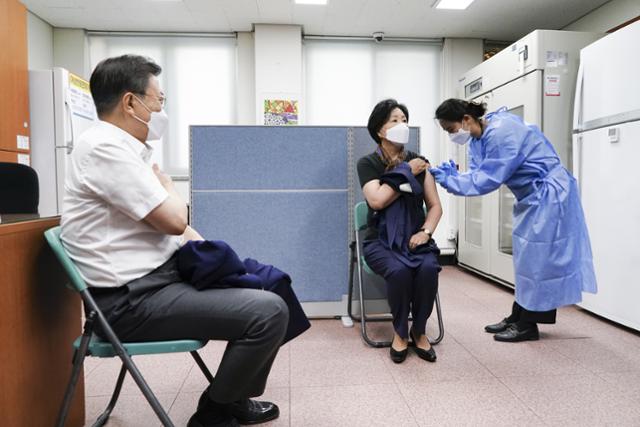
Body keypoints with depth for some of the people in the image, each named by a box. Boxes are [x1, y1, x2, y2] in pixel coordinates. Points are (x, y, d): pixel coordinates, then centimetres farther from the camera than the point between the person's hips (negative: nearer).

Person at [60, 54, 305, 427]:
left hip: (161, 274, 10)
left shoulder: (125, 148, 15)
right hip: (134, 299, -10)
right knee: (269, 311, -21)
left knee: (267, 286, 14)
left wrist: (213, 255, 4)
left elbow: (174, 224, 17)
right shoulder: (105, 147, -17)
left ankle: (235, 397, 25)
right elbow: (173, 221, -20)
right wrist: (168, 187, 1)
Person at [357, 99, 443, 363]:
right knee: (399, 270, -33)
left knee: (429, 269, -29)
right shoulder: (368, 163, -1)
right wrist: (408, 173, -10)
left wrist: (425, 232, -11)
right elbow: (377, 200, -17)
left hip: (416, 238, 3)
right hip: (381, 240, -2)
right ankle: (400, 332, -6)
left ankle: (419, 331, -3)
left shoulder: (419, 161, 8)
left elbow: (435, 206, 7)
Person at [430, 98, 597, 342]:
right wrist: (451, 176, -19)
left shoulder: (500, 132, -27)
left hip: (549, 194, -10)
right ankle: (517, 318, 23)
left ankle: (528, 325, 10)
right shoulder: (477, 140, 2)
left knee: (537, 259, -2)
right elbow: (477, 175, -3)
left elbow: (488, 180, -28)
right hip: (532, 197, 10)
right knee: (527, 259, 13)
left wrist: (448, 180, -24)